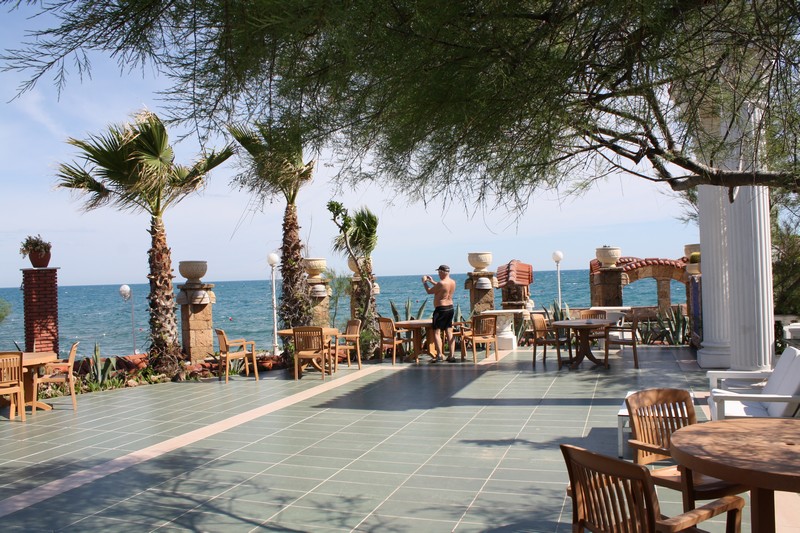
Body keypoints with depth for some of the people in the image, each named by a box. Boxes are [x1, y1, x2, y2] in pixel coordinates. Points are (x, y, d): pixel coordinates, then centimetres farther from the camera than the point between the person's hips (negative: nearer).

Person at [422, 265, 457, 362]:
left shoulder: (441, 283, -19)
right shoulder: (453, 282, 7)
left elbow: (429, 291, -7)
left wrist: (424, 282, 9)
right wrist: (432, 281, 31)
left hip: (441, 309, -8)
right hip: (450, 308, 8)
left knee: (436, 332, -4)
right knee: (449, 333, 9)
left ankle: (439, 354, -12)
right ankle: (451, 355, 7)